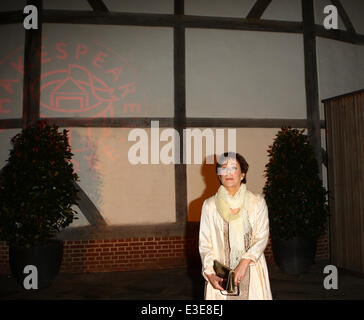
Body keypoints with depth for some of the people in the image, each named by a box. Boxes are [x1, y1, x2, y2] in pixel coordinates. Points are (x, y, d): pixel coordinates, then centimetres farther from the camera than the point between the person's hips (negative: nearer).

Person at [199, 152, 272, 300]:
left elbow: (262, 237, -4)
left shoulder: (257, 202, 2)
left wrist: (245, 262, -17)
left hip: (251, 271, 0)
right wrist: (210, 274, -9)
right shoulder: (210, 205, 3)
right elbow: (204, 244, 2)